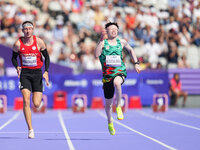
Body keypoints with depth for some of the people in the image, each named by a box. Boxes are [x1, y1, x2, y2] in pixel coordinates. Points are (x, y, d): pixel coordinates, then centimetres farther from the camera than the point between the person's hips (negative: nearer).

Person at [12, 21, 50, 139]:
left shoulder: (39, 42, -6)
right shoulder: (18, 44, -5)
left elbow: (46, 57, 4)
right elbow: (14, 58, 9)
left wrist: (46, 72, -7)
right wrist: (17, 67, -11)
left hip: (37, 73, 0)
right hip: (24, 73, 0)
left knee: (36, 104, -4)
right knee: (26, 101, -16)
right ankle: (30, 130, -11)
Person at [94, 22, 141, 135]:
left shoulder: (122, 42, 7)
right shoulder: (103, 43, -1)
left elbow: (131, 50, 27)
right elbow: (96, 55, -20)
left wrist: (136, 63, 20)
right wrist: (102, 40, -25)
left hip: (120, 72, 0)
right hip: (107, 75, 1)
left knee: (116, 82, -40)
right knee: (108, 103, 10)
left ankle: (119, 107, -21)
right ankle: (110, 122, 38)